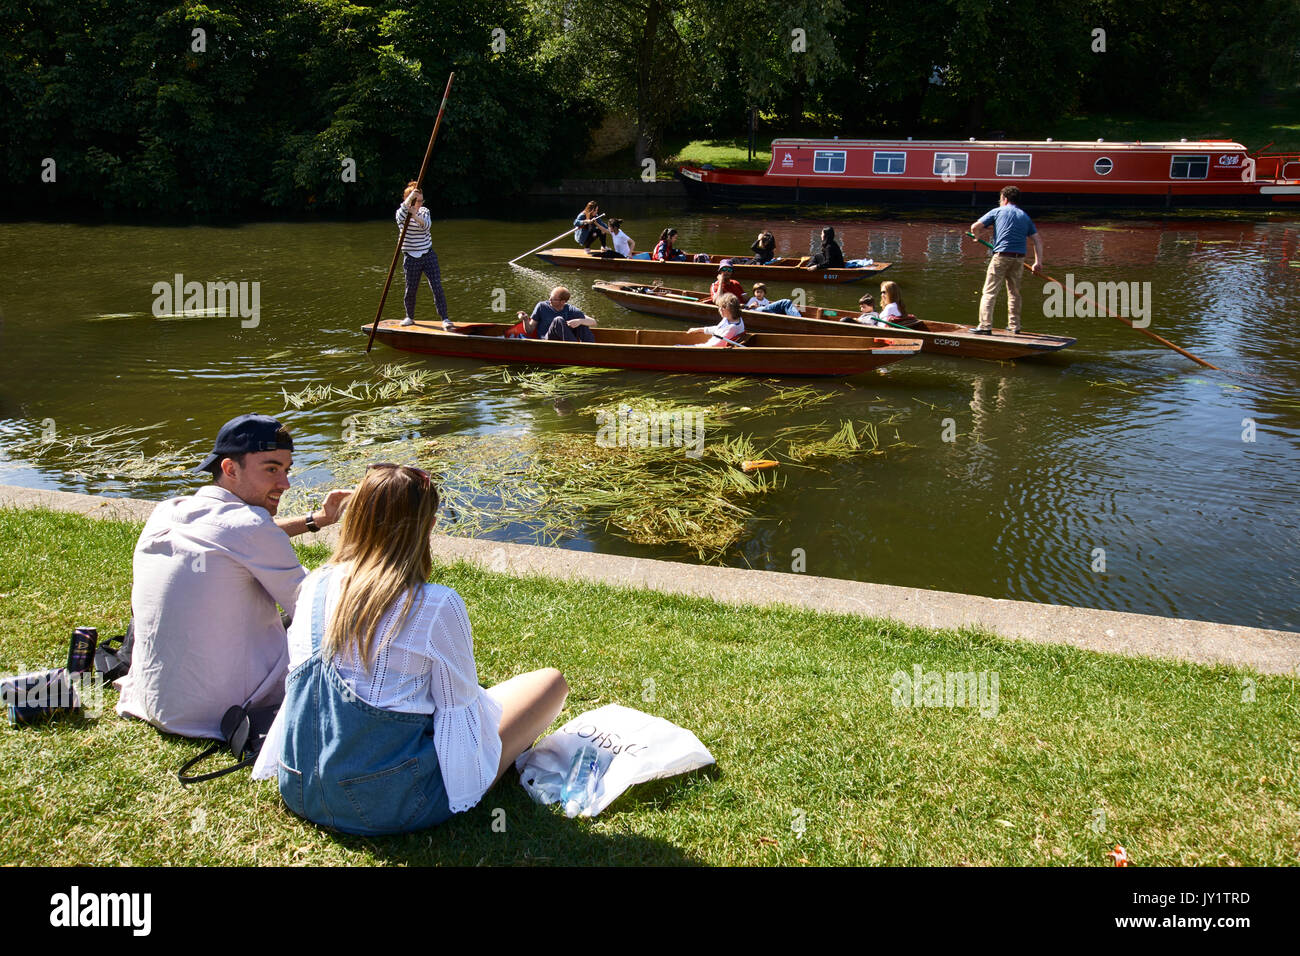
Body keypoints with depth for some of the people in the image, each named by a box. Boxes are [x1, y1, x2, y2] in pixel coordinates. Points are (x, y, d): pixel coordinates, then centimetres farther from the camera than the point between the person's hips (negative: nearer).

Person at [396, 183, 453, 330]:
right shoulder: (402, 212, -3)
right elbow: (401, 217, -29)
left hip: (428, 255, 2)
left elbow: (427, 225, -17)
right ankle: (410, 317, 28)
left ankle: (445, 319, -8)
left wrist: (415, 216, -37)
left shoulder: (424, 211, 4)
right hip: (411, 258, -2)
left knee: (437, 287, -8)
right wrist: (410, 197, -42)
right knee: (410, 290, 6)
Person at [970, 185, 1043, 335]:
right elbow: (1038, 239, 13)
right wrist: (1038, 262, 12)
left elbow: (975, 227, 2)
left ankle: (985, 326, -11)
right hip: (1019, 258, 4)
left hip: (1001, 256, -4)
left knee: (989, 292, -2)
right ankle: (1015, 326, 22)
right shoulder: (1025, 216, 18)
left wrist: (977, 236, 24)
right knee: (1014, 292, 17)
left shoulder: (997, 212, 7)